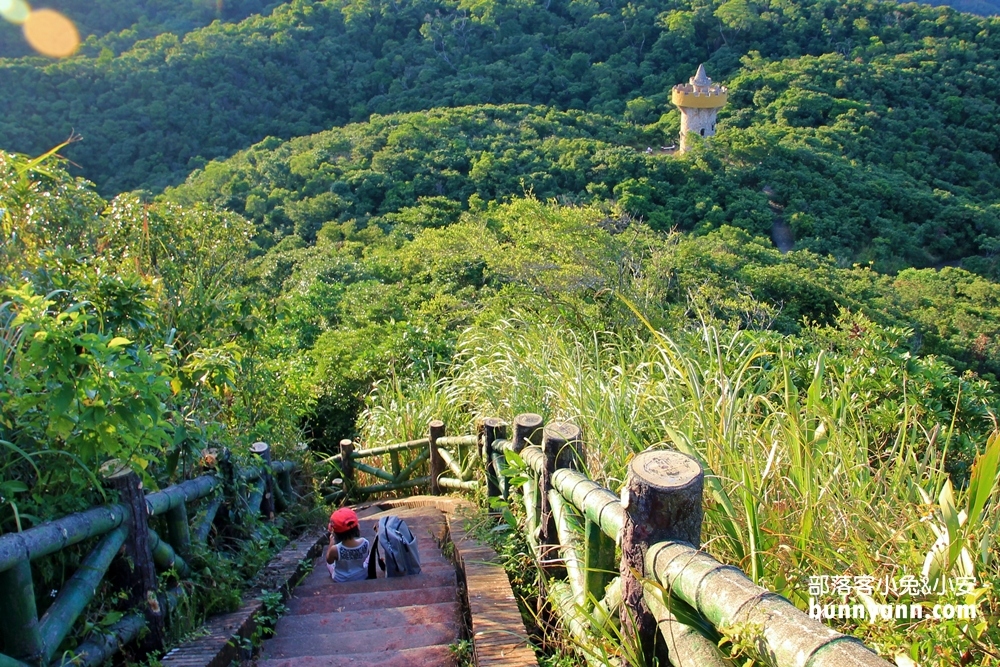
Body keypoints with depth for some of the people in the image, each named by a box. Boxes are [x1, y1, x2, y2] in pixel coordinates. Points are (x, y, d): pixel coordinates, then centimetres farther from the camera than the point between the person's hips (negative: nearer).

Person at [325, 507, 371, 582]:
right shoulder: (365, 543, -26)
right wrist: (358, 533, -6)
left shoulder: (335, 549, -32)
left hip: (341, 580, -1)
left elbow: (329, 560, -9)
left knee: (329, 564, 28)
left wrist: (331, 542, -7)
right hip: (362, 577, 1)